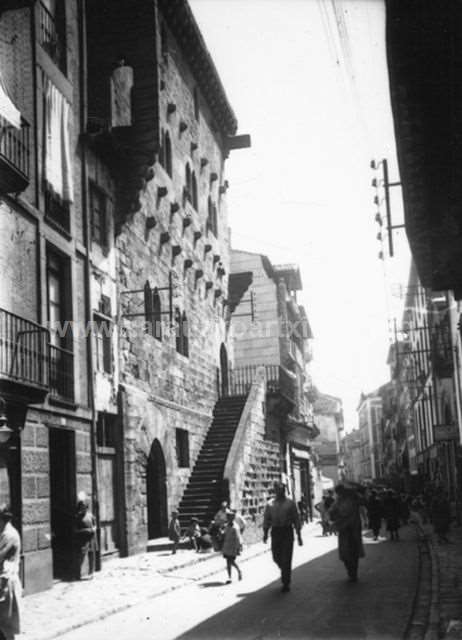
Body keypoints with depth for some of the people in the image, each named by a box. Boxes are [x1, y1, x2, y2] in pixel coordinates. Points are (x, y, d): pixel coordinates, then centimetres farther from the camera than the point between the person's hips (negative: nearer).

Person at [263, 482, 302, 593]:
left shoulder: (290, 503, 4)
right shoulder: (270, 504, 8)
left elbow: (296, 519, 5)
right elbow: (266, 519, 8)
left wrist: (299, 536, 4)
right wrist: (265, 533, -4)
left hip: (287, 531, -2)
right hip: (275, 532, 2)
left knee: (286, 559, -5)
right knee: (276, 557, 6)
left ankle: (286, 584, 4)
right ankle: (285, 572, 36)